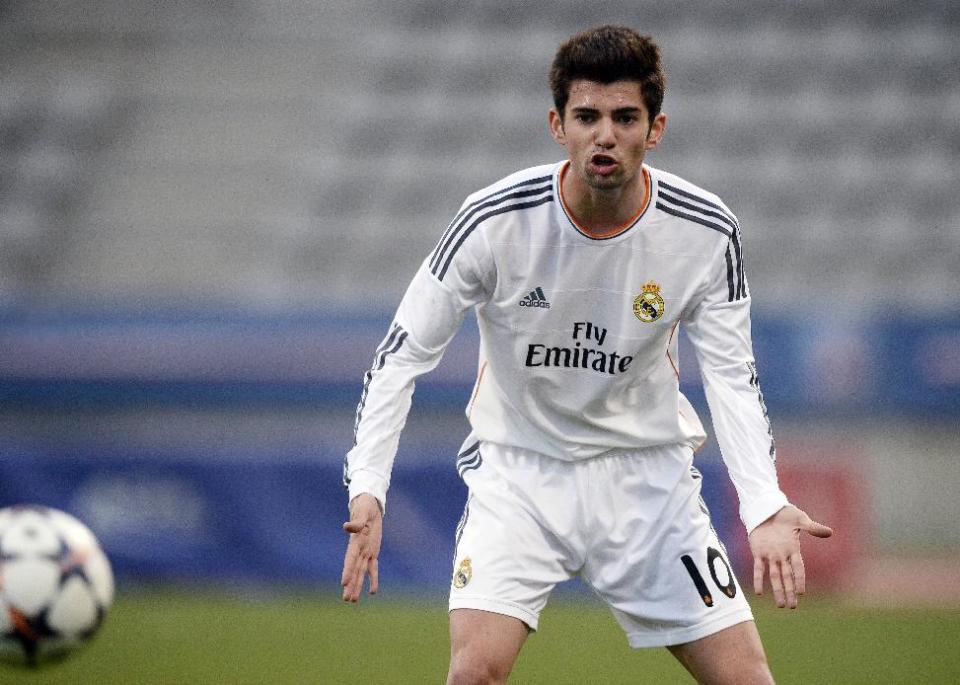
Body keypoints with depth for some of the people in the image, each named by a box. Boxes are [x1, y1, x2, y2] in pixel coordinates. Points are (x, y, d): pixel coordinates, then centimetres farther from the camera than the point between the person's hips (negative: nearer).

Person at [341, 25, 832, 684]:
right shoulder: (495, 221, -18)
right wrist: (367, 488, -24)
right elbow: (403, 356, -11)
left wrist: (764, 509, -20)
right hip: (519, 465, -2)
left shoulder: (707, 231, -12)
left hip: (648, 475, 2)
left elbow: (731, 375, -5)